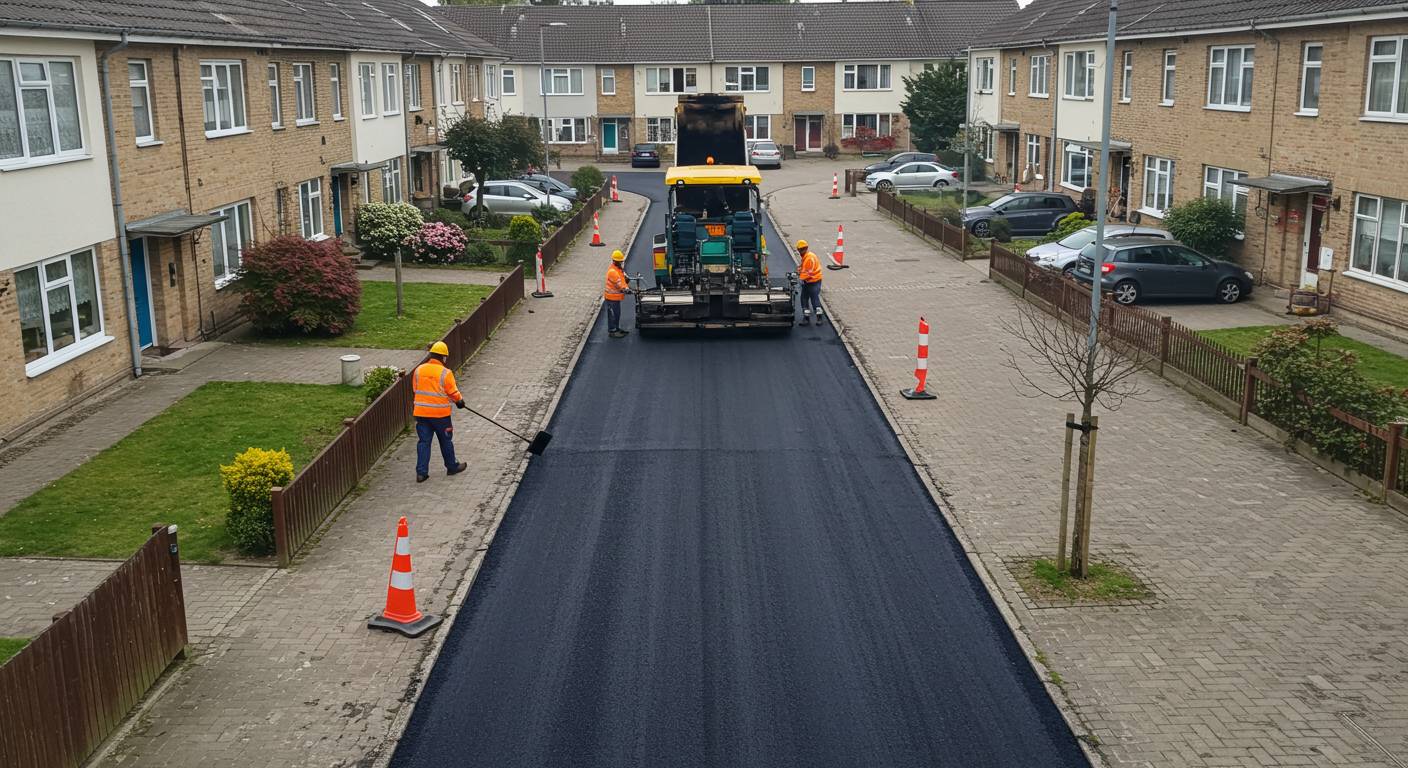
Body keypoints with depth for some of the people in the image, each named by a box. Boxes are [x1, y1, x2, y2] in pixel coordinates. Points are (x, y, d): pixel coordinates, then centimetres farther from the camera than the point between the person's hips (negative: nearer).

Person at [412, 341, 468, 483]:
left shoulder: (418, 370, 0)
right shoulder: (445, 373, -13)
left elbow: (416, 389, 10)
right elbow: (453, 392, -7)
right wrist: (460, 401, 14)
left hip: (421, 412, 3)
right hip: (440, 413, -3)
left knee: (423, 442, 8)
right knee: (446, 441, 14)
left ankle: (421, 472, 4)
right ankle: (452, 467, 28)